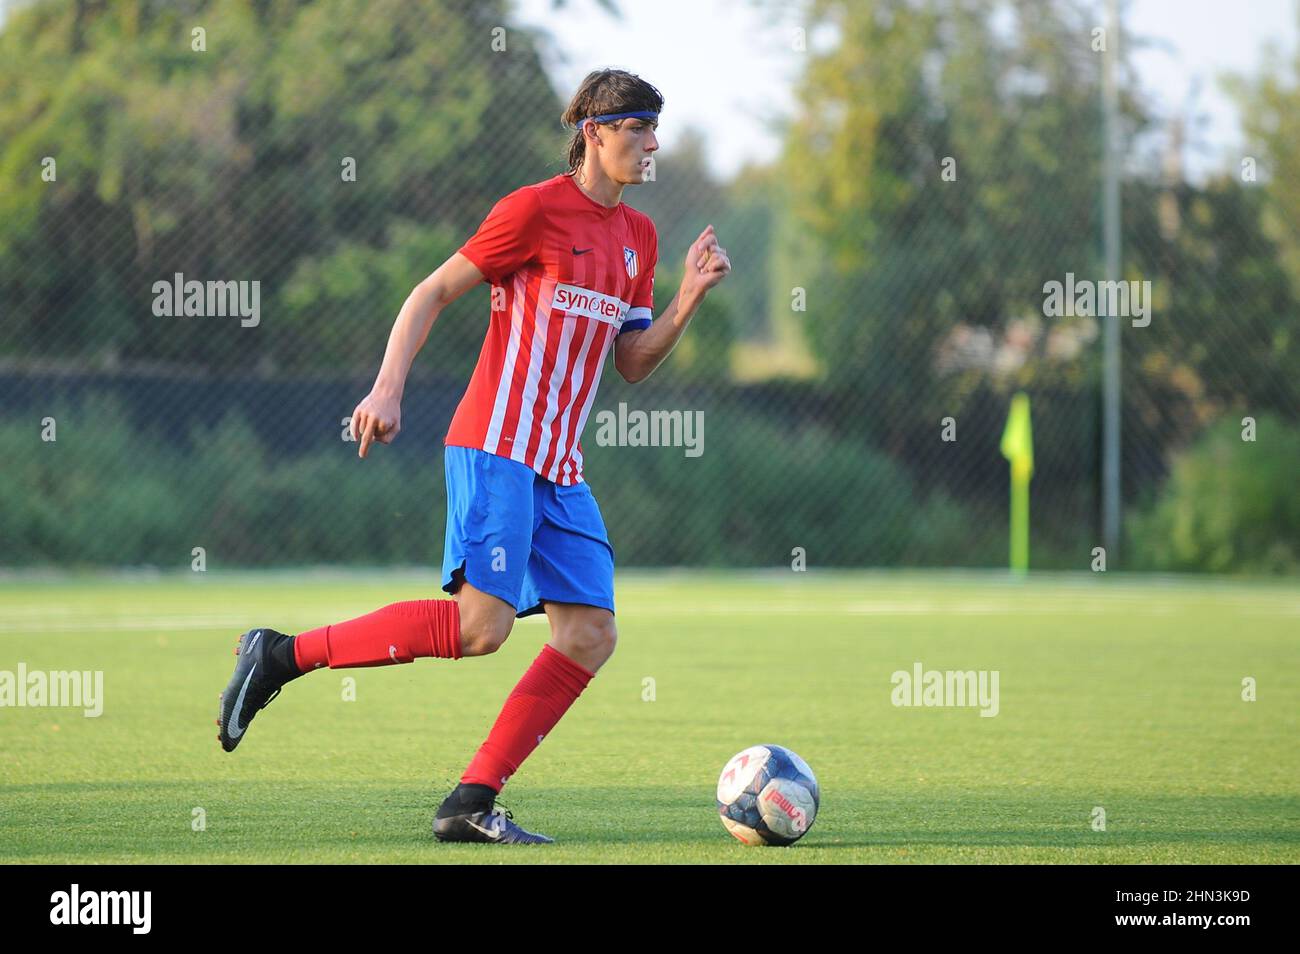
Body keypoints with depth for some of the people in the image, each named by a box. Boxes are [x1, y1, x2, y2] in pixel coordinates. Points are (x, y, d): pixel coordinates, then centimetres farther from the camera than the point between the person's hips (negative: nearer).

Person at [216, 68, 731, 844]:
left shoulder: (638, 237, 17)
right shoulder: (535, 210, -6)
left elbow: (632, 362, 20)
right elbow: (433, 293, -4)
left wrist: (690, 298, 5)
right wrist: (388, 389, -15)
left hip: (560, 471, 8)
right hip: (497, 446, -8)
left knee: (592, 633, -3)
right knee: (481, 624, -20)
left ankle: (473, 803, -1)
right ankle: (282, 656, -9)